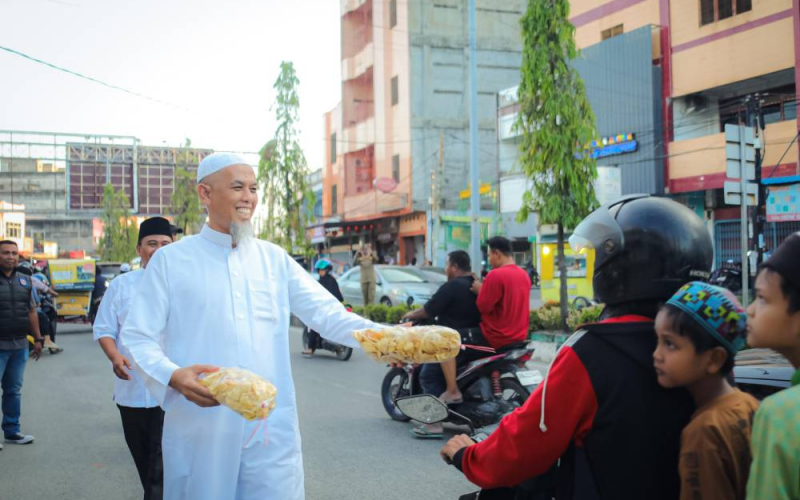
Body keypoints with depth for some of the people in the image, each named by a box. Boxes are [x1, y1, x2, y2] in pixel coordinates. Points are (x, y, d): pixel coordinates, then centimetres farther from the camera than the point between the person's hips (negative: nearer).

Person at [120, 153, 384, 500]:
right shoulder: (171, 259, 1)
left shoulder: (274, 258, 9)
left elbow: (326, 313, 1)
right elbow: (137, 337, -2)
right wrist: (174, 376, -22)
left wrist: (384, 337, -16)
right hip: (201, 427, -2)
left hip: (272, 427, 2)